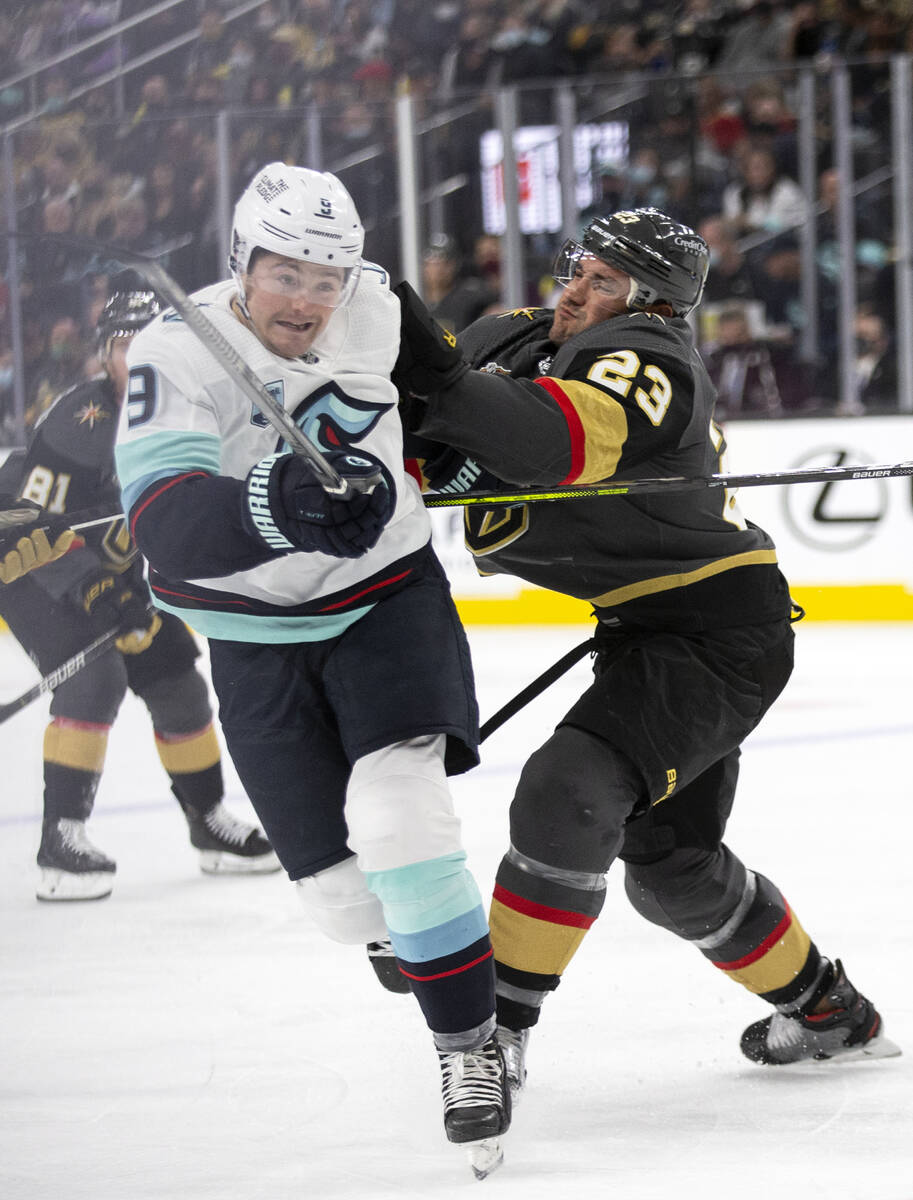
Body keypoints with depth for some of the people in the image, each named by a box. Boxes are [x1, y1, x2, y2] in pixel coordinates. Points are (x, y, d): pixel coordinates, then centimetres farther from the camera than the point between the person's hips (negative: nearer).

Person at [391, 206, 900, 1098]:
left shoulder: (645, 357, -21)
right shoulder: (515, 341, 4)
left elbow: (564, 441, -42)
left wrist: (440, 381, -53)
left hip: (723, 633, -10)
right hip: (646, 628, 10)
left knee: (572, 791, -26)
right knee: (669, 865, 17)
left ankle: (498, 1029, -19)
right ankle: (829, 1014, 37)